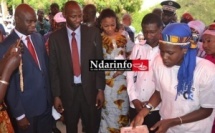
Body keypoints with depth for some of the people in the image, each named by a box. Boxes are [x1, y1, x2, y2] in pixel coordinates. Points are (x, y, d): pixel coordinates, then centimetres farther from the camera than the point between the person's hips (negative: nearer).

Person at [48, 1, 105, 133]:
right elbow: (53, 68, 0)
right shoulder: (55, 37, -4)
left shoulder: (93, 33, -4)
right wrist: (56, 95, -2)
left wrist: (100, 89, -4)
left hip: (90, 89, 0)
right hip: (67, 92, 1)